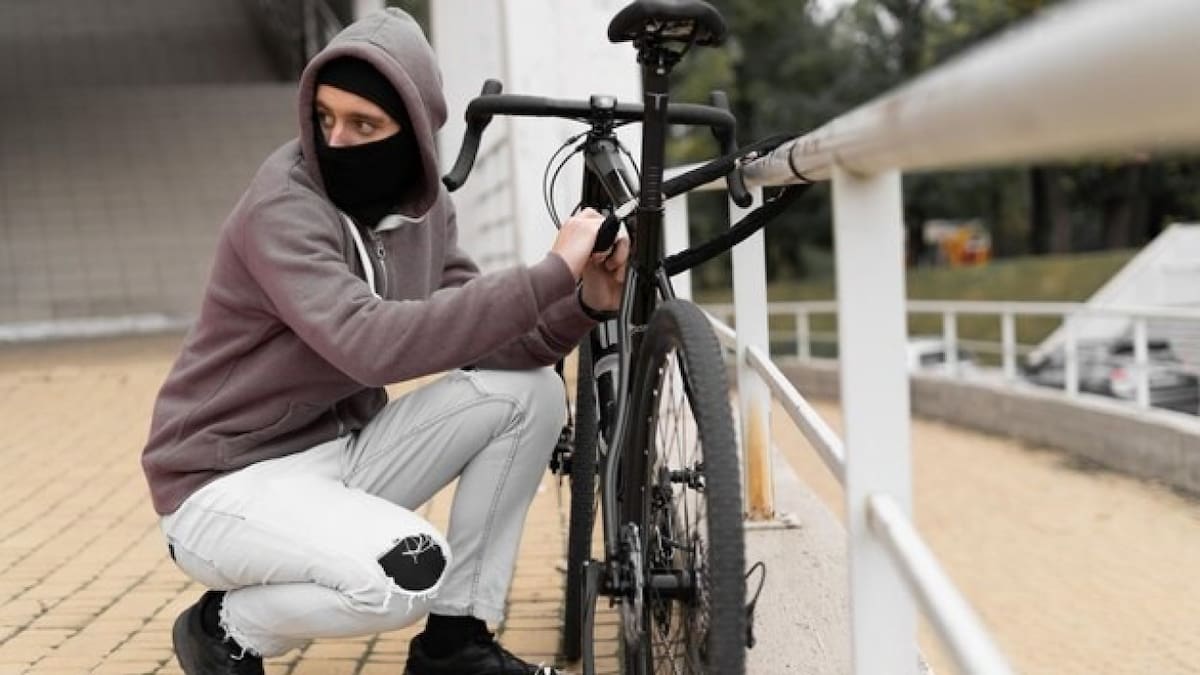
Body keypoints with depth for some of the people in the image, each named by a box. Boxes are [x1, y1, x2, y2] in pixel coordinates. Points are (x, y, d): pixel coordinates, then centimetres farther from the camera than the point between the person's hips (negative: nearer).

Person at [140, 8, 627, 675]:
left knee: (529, 391, -8)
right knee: (411, 572, -33)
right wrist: (552, 273, -37)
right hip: (229, 483, -7)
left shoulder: (422, 206, 0)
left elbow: (480, 335, -3)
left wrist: (580, 305, -22)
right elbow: (373, 345, -38)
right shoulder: (283, 208, -23)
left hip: (340, 451, 7)